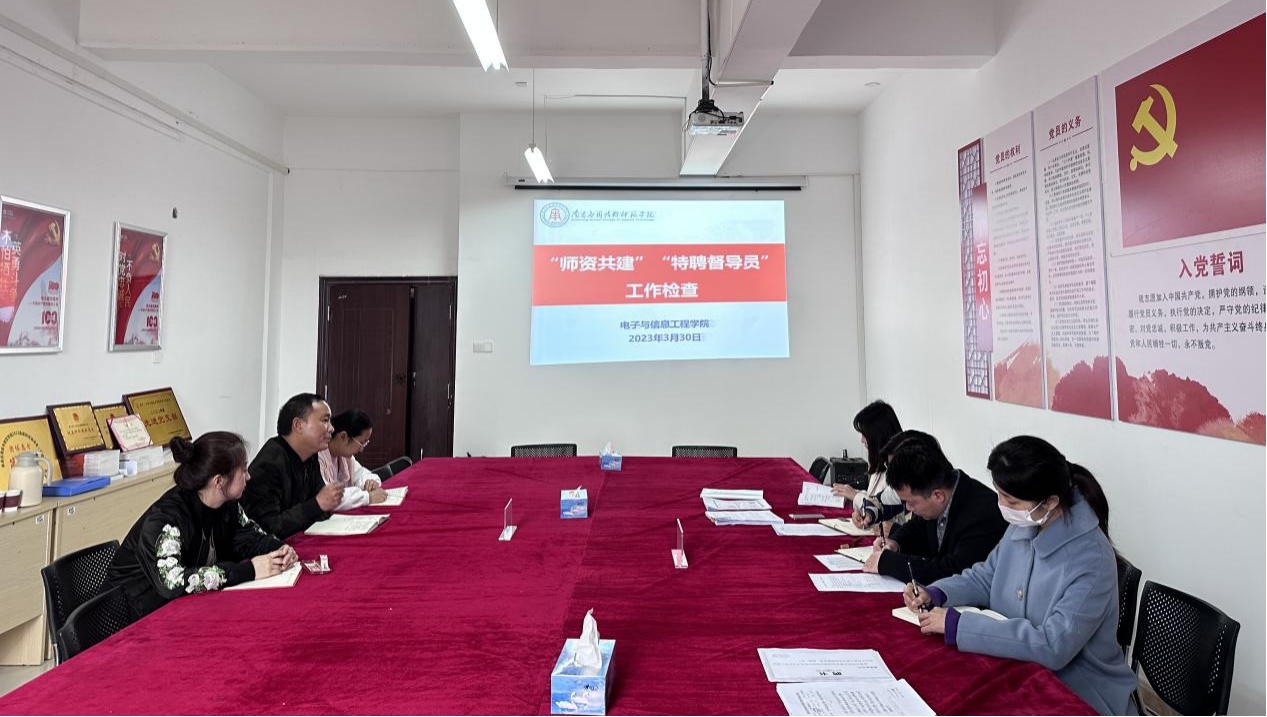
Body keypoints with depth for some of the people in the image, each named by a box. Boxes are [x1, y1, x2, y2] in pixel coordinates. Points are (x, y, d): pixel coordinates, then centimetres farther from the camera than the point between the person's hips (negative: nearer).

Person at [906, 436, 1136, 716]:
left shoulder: (1091, 561, -26)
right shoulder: (1024, 526, -4)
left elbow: (1053, 646, -30)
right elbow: (985, 577, 9)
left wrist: (957, 626, -30)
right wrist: (935, 594, -9)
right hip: (1018, 673, 6)